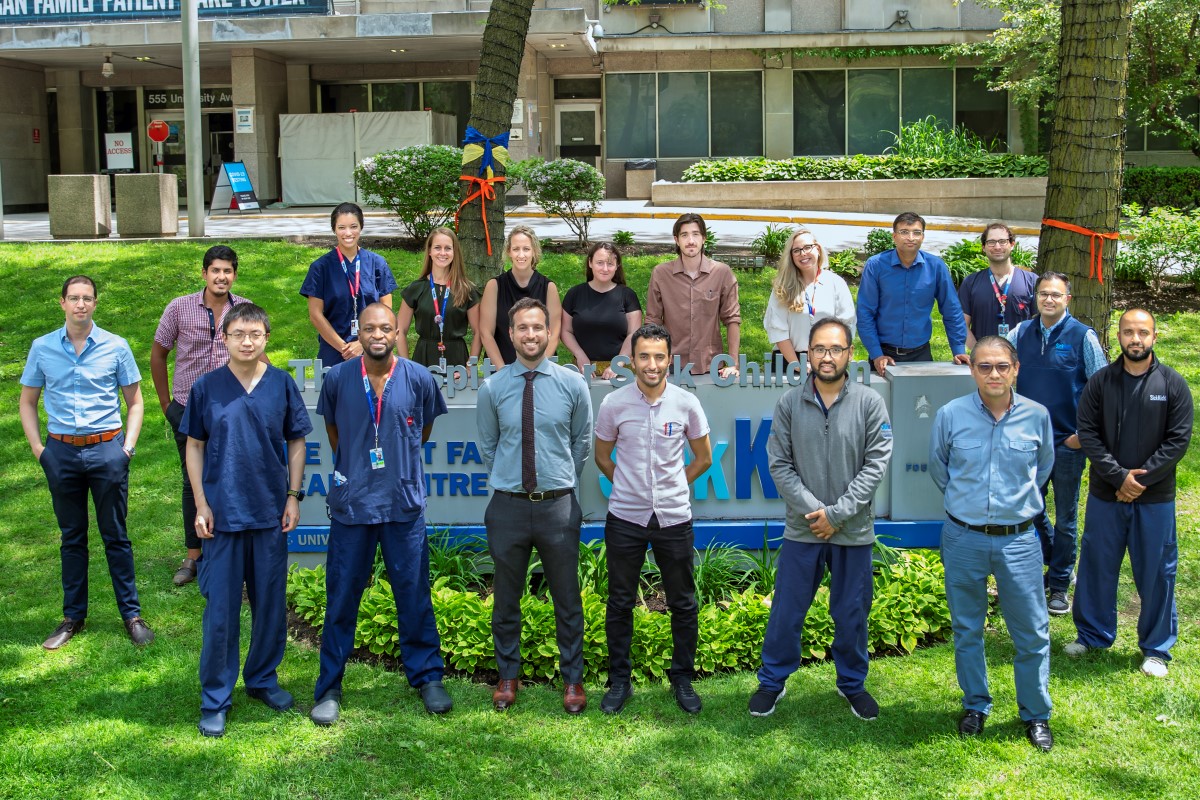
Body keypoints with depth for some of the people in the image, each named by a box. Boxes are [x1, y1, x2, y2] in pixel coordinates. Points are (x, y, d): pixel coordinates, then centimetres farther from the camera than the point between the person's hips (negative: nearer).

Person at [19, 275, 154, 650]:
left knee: (115, 535, 4)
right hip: (61, 452, 2)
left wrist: (128, 446, -3)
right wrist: (37, 447, 1)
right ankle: (73, 616, 21)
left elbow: (135, 401, 6)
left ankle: (131, 614, 12)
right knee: (72, 537, 11)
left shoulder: (115, 347, -1)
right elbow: (27, 402, 11)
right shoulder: (42, 348, 3)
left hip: (106, 449, -2)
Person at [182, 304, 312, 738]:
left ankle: (263, 678, 31)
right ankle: (215, 698, 14)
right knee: (220, 610, 2)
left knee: (271, 603, 12)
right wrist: (201, 505, -3)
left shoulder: (282, 385, 0)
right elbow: (194, 447, 3)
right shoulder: (206, 387, -3)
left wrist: (293, 497, 2)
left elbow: (296, 442, 8)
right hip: (223, 515, -2)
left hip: (271, 514, 2)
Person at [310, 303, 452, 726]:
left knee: (414, 595, 7)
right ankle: (329, 688, 17)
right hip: (351, 504, 0)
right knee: (341, 598, 6)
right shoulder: (337, 379, -2)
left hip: (404, 504, 0)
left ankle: (427, 678, 22)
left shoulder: (419, 378, -3)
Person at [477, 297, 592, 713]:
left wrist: (561, 481, 10)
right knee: (506, 598, 13)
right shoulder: (492, 389, -2)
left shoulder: (573, 384, -3)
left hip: (558, 505, 0)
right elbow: (488, 446, 11)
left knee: (567, 599, 10)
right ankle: (508, 676, 30)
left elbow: (582, 443, 9)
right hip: (508, 505, 1)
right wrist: (508, 481, 10)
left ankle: (572, 679, 26)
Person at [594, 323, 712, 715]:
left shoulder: (686, 403, -4)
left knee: (683, 604, 9)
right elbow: (602, 455, 10)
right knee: (620, 603, 9)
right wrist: (628, 485, 11)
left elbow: (703, 457, 9)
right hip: (625, 517, 0)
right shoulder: (614, 404, -5)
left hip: (674, 517, 0)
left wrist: (674, 487, 9)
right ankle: (619, 681, 23)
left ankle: (683, 679, 25)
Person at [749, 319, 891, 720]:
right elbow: (780, 464, -2)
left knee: (851, 613, 12)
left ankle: (852, 682, 33)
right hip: (802, 529, 1)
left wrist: (837, 513, -13)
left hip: (854, 531, 0)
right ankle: (772, 681, 27)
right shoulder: (789, 404, -2)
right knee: (786, 611, 9)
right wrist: (812, 509, -13)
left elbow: (875, 464, -8)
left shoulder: (870, 403, -6)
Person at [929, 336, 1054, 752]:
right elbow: (937, 467, 11)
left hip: (1018, 540, 0)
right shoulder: (951, 415, -8)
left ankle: (1036, 714, 23)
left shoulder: (1037, 416, -5)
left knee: (1032, 631, 5)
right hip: (963, 539, 0)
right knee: (967, 629, 13)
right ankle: (975, 705, 31)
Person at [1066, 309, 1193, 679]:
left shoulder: (1173, 384, -3)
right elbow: (1088, 433, -3)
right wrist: (1119, 476, -13)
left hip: (1155, 498, -1)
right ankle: (1093, 634, 29)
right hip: (1105, 495, 2)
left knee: (1156, 572, 6)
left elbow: (1178, 440, -6)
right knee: (1097, 565, 11)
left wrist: (1141, 479, -13)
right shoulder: (1100, 382, 0)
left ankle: (1156, 648, 20)